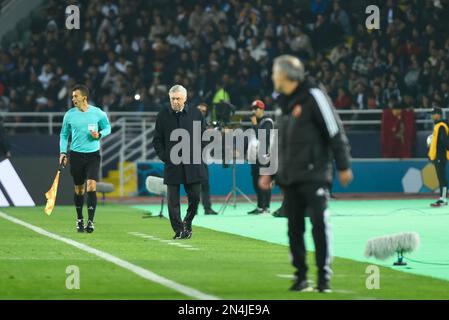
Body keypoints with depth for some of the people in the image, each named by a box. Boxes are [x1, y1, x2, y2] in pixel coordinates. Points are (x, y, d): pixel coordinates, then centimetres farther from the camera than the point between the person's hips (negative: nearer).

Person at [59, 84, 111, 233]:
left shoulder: (97, 113, -4)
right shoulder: (69, 115, 1)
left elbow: (107, 127, 10)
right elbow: (64, 134, 12)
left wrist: (99, 135, -11)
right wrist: (63, 151, 2)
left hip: (93, 154, -2)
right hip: (76, 154, 2)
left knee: (91, 186, -16)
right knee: (79, 189, 9)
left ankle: (90, 221, -14)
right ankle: (79, 220, 26)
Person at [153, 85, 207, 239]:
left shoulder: (195, 114, 5)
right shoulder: (163, 115, 4)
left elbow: (204, 136, 11)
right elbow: (157, 140, 8)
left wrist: (198, 155, 2)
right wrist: (164, 157, -4)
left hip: (192, 164, 0)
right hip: (172, 165, 0)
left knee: (194, 197, 0)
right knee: (173, 200, -3)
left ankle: (187, 223, 23)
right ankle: (179, 230, 4)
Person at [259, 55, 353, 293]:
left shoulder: (313, 97, -7)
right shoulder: (284, 104, 17)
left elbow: (335, 133, -8)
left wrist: (343, 166, -9)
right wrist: (269, 171, 19)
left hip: (313, 175, -7)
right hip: (289, 179, 7)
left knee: (319, 223, -9)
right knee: (294, 227, 6)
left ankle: (324, 276, -5)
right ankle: (300, 277, 12)